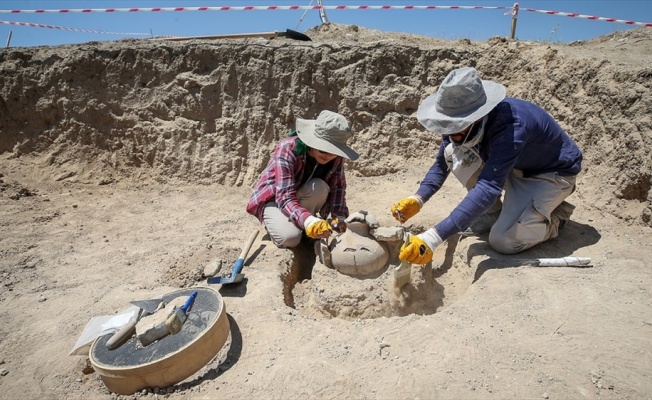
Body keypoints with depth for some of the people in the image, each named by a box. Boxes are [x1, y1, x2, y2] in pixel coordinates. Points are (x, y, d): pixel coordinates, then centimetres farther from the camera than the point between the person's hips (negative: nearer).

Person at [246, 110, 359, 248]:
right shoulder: (287, 149, -32)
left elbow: (338, 186, -10)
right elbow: (285, 198, -38)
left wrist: (339, 215, -28)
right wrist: (309, 221, -54)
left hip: (302, 198, 4)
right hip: (273, 198, -4)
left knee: (319, 187, -31)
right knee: (290, 237, -31)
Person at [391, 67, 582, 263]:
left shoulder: (511, 127, -40)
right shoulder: (464, 122, -18)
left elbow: (488, 189, -48)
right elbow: (442, 163, -7)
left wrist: (433, 238, -57)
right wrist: (418, 199, -27)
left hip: (554, 173, -6)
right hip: (514, 167, 7)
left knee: (503, 241, -23)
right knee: (455, 152, -19)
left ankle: (556, 215, 8)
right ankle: (491, 215, 1)